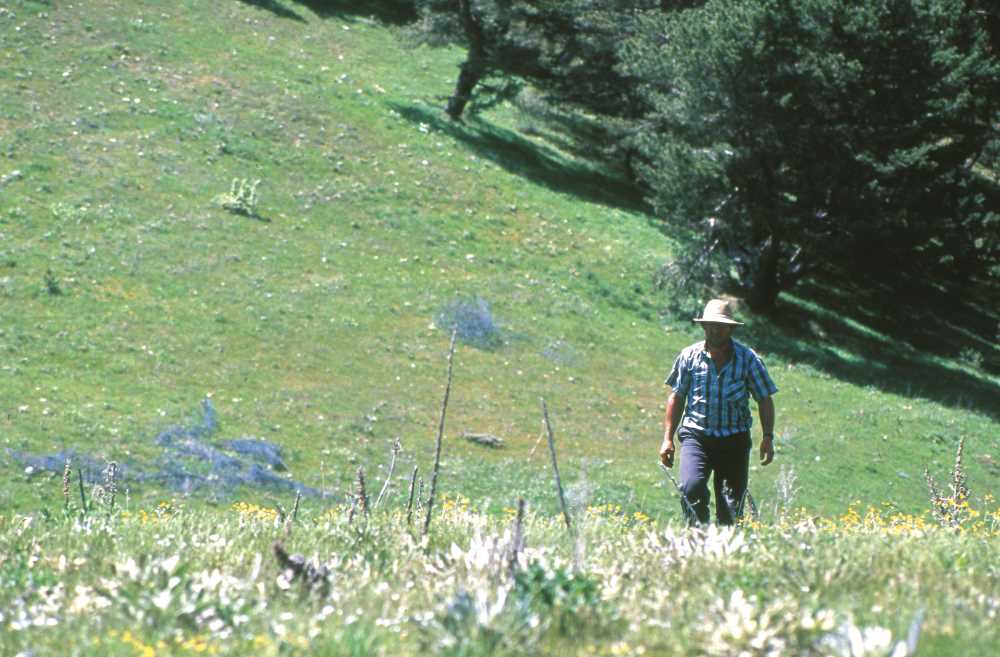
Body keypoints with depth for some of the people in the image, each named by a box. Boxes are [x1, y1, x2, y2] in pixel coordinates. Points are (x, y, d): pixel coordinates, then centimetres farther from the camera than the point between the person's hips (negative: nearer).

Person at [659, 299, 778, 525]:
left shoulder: (748, 359, 1)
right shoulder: (689, 356, 3)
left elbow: (765, 399, 6)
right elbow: (676, 398, 12)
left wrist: (768, 437, -5)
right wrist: (667, 438, 9)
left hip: (734, 439, 0)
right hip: (696, 435, 0)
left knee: (731, 505, -1)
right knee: (692, 488, -23)